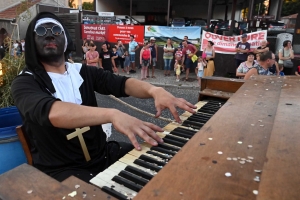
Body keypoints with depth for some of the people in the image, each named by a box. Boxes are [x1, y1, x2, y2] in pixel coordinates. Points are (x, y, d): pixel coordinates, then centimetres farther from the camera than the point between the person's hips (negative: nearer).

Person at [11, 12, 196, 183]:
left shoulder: (83, 71, 6)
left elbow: (121, 84, -10)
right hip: (61, 169, -4)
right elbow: (51, 112, -30)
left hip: (102, 153, 4)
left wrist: (154, 90, -30)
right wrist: (112, 114, -44)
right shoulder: (25, 82, -7)